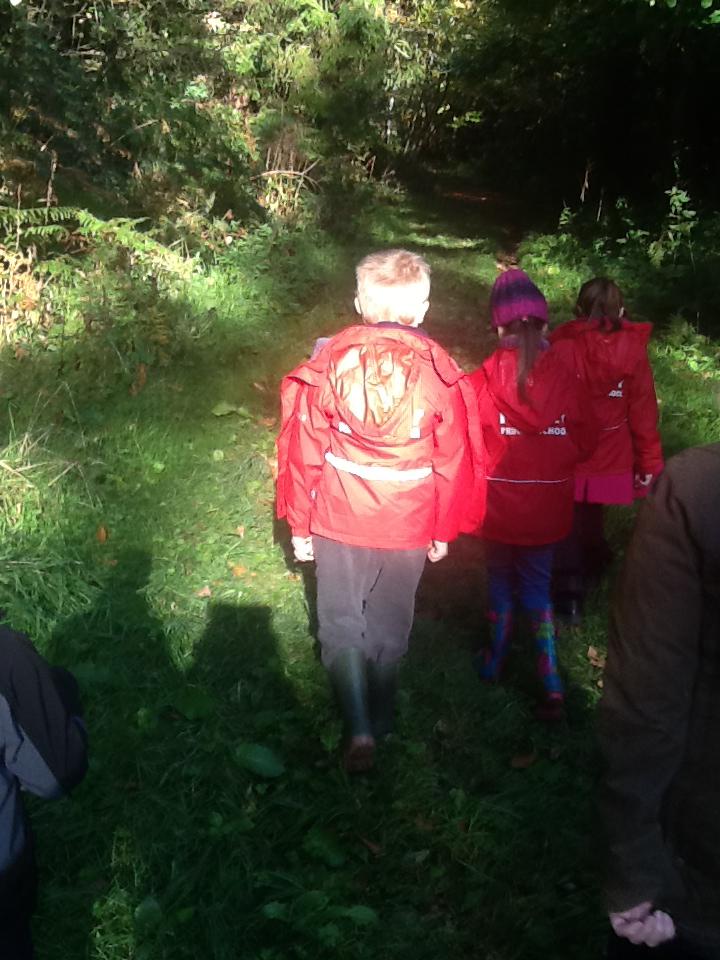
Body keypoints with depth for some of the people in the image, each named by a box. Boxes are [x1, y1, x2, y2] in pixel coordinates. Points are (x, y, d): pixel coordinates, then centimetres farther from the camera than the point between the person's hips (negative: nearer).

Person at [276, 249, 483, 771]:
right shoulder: (438, 370, -10)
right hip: (408, 526, 1)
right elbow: (453, 459, -3)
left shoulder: (330, 361, -9)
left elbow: (304, 449, -5)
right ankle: (379, 720, 35)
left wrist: (299, 523, 7)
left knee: (341, 622, 14)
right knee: (390, 625, 19)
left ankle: (358, 726, 3)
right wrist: (444, 529, 11)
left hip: (338, 519, -1)